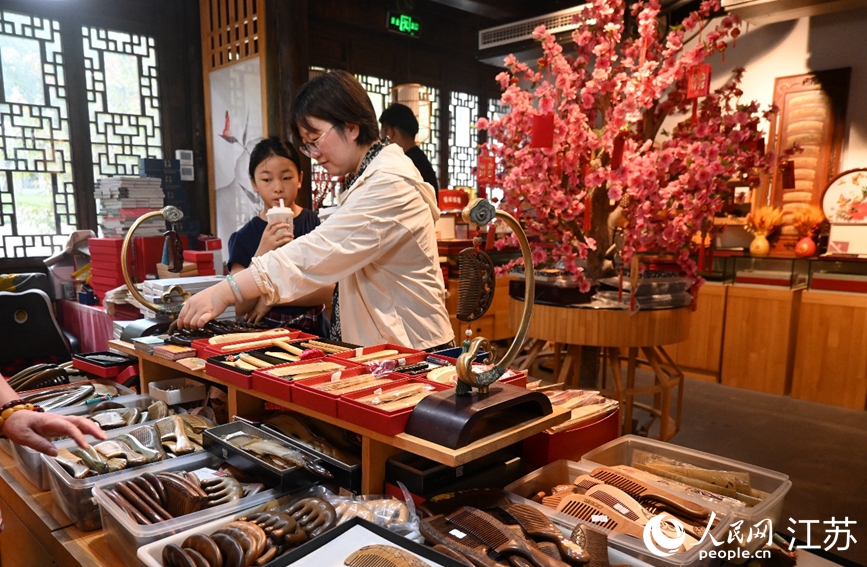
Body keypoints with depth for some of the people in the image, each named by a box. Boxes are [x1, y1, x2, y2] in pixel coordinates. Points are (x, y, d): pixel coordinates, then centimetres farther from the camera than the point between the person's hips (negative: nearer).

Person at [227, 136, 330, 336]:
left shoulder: (315, 224, -1)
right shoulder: (243, 238, 1)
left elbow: (327, 289, -4)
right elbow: (241, 307, -5)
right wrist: (262, 253, -15)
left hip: (313, 332, 1)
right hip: (265, 333, -1)